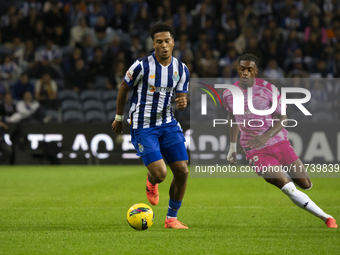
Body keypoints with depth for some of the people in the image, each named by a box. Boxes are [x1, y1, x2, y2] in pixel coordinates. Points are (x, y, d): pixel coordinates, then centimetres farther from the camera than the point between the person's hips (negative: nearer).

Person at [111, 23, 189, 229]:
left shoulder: (181, 69, 1)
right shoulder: (142, 66, -13)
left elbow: (181, 95, 7)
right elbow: (124, 88, 1)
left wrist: (183, 102, -19)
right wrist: (119, 117, 10)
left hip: (167, 123, 5)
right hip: (143, 126, -5)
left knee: (182, 172, -3)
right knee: (160, 174, -18)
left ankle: (172, 218, 14)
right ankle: (151, 182, 23)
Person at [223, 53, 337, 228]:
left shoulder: (268, 89, -8)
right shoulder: (228, 94, -2)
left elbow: (282, 118, -9)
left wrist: (265, 136, -25)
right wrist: (233, 146, 20)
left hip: (279, 142, 1)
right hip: (255, 151, -1)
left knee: (306, 184, 3)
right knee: (289, 189, -18)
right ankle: (326, 217, -10)